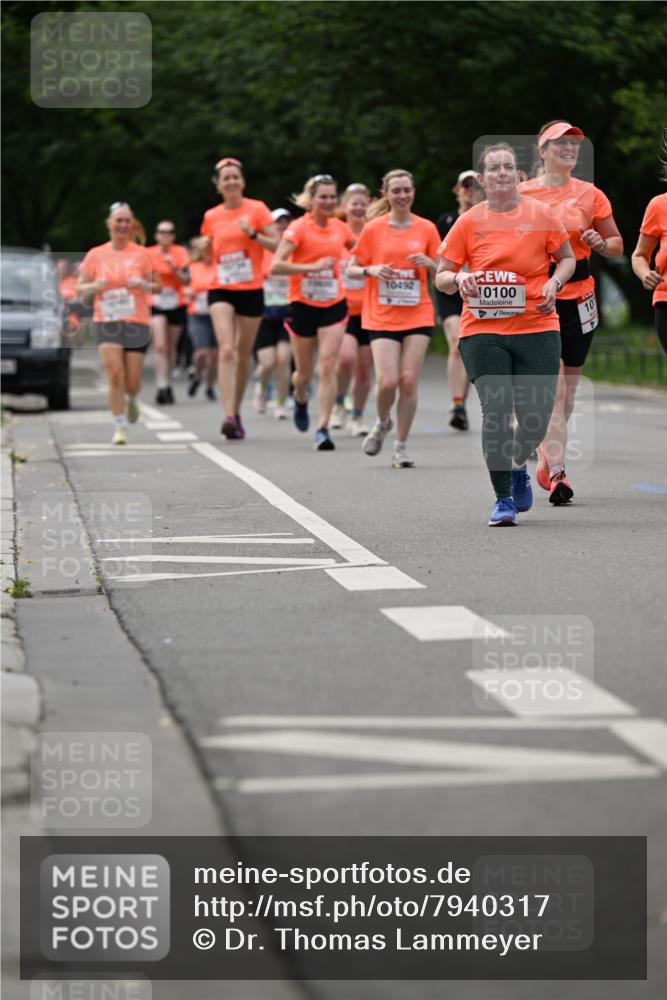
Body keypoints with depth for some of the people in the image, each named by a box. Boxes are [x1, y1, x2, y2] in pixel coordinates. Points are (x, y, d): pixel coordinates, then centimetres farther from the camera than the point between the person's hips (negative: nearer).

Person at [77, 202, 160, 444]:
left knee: (132, 381, 1)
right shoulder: (95, 255, 5)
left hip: (137, 322, 0)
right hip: (106, 322, 0)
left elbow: (157, 286, 8)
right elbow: (80, 288, 9)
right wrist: (95, 286, -13)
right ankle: (120, 428, -6)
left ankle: (131, 400, 37)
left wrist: (143, 284, -13)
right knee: (115, 376, -14)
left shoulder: (141, 254, 4)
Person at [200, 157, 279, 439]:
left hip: (251, 290, -1)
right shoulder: (211, 217, 7)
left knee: (243, 353, 9)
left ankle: (236, 412, 25)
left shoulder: (257, 209, -1)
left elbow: (277, 245, -7)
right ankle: (229, 416, -25)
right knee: (226, 350, -16)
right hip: (221, 290, 1)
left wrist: (253, 234, -19)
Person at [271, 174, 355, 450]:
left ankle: (323, 428, -12)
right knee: (305, 372, 11)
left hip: (333, 305, 2)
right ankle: (300, 399, 46)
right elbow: (276, 266, -20)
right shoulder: (299, 228, -11)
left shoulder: (340, 227, 4)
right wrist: (313, 266, -25)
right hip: (303, 305, -2)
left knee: (327, 367, -13)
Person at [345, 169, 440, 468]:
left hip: (418, 316, 1)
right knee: (387, 381, -12)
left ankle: (401, 446, 7)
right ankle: (382, 423, 20)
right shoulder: (373, 229, 1)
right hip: (382, 317, -1)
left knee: (409, 381, -6)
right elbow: (351, 269, 6)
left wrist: (428, 263, -11)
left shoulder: (426, 229, 5)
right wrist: (371, 270, -14)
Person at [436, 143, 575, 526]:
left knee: (535, 418, -2)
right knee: (496, 412, -10)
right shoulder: (468, 222, 3)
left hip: (537, 328, 1)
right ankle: (503, 499, 4)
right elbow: (441, 276, 6)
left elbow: (567, 258, 14)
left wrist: (553, 283, -6)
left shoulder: (540, 214, 3)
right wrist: (459, 280, -16)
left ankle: (518, 467, 32)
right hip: (483, 332, -1)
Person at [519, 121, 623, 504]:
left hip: (578, 296, 2)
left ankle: (547, 456, 22)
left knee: (568, 388, 6)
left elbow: (617, 244, 12)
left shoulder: (590, 194, 6)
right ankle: (557, 472, -12)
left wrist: (600, 243, -10)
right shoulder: (521, 195, 3)